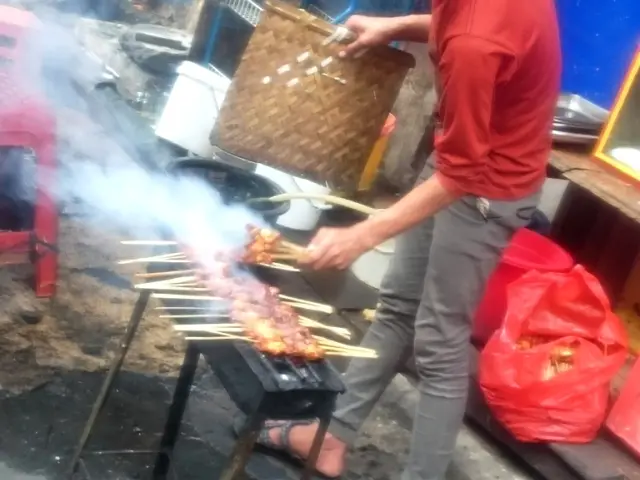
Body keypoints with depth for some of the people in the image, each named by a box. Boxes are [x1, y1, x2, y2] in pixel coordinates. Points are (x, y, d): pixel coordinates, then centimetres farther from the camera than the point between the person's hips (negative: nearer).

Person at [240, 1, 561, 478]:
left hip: (487, 187, -10)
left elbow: (458, 176, -28)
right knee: (397, 306, 15)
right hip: (466, 152, 10)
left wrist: (360, 237, -29)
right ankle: (333, 436, 28)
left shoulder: (474, 44, -35)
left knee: (440, 343, -1)